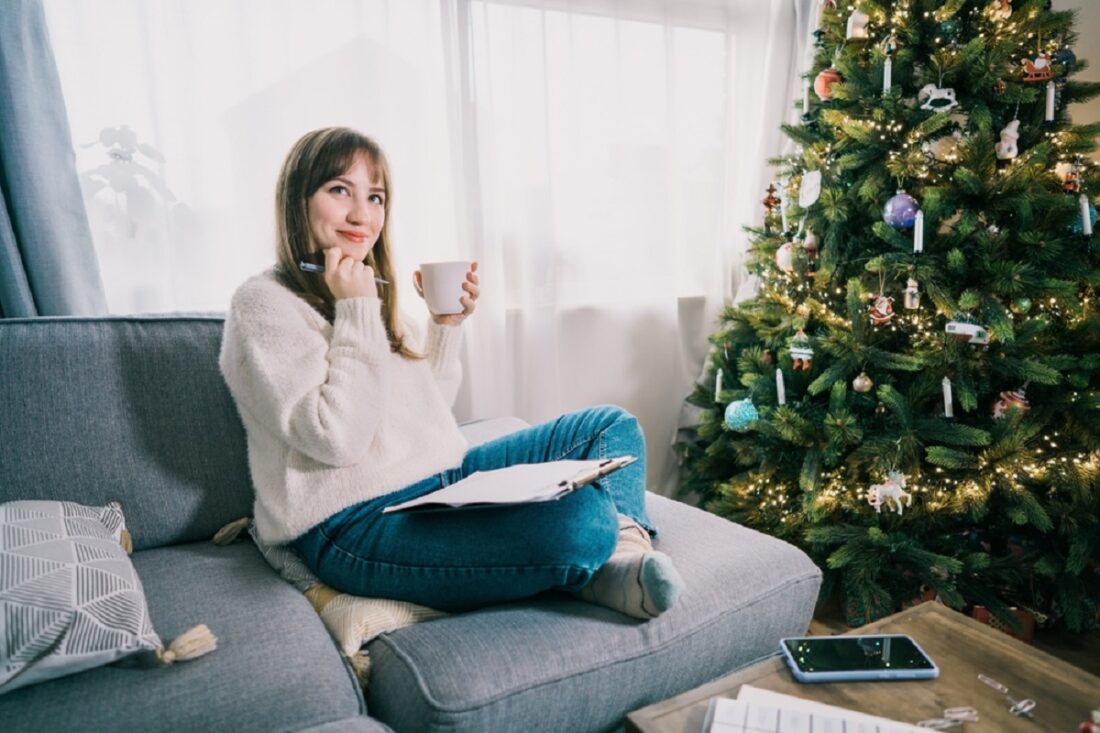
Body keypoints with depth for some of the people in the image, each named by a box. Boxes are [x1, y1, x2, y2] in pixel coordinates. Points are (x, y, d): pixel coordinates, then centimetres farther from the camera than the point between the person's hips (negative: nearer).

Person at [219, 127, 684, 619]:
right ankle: (593, 566, 1)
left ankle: (623, 550, -16)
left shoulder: (369, 292, 16)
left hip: (444, 481, 9)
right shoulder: (263, 304, -8)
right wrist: (356, 312, -15)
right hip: (355, 526, -9)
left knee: (611, 425, 6)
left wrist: (447, 324, 8)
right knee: (579, 517, -32)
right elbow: (338, 439, -19)